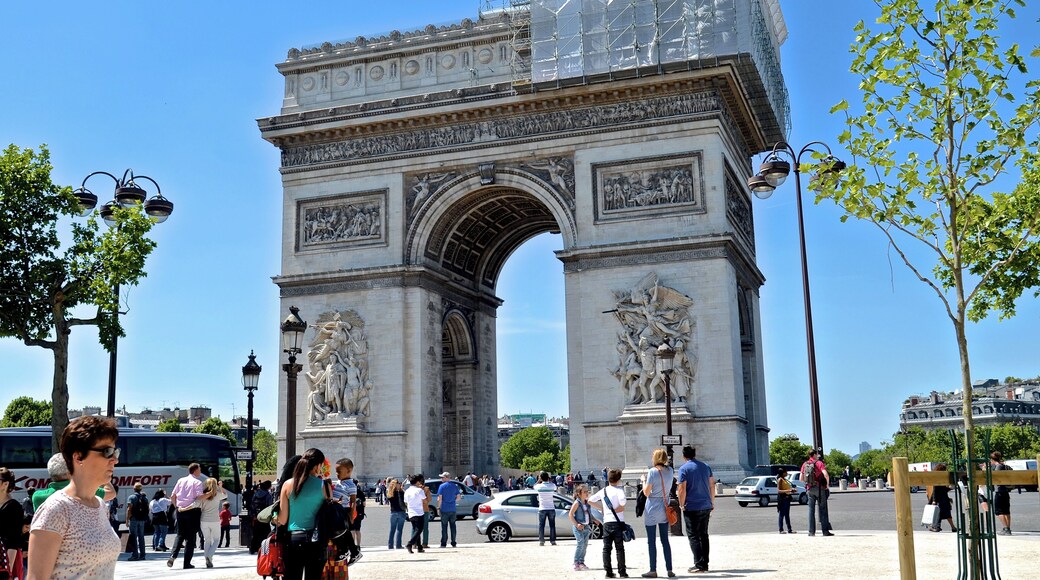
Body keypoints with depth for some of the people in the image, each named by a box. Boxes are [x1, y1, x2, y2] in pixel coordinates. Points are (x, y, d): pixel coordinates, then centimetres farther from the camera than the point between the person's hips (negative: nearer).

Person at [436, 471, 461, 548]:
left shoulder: (442, 486, -7)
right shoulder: (455, 486, 6)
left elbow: (439, 498, -12)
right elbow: (459, 497, 7)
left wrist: (438, 507, -4)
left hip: (444, 509, -4)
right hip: (453, 509, 4)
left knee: (444, 526, 1)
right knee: (453, 525, 9)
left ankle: (443, 543, 2)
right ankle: (453, 543, 10)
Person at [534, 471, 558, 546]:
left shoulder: (539, 486, -6)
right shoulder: (552, 485, -4)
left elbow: (534, 487, 17)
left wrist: (539, 481, 14)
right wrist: (549, 480, 16)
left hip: (542, 509, -1)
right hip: (551, 508, 1)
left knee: (541, 525, 4)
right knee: (552, 525, 7)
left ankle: (541, 541, 0)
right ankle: (553, 541, 5)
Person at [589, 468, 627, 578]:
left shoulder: (603, 491, 9)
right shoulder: (619, 489, -6)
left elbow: (590, 500, 14)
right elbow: (622, 501, -26)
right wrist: (620, 508, -8)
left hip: (607, 523, 4)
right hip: (618, 522, -4)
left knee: (606, 548, 7)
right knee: (620, 548, 1)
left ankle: (608, 572, 4)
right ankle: (622, 572, -1)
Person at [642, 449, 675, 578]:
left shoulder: (652, 471, -14)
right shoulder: (670, 471, 4)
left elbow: (646, 492, -13)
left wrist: (643, 481, 4)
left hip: (652, 508, -5)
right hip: (664, 508, 5)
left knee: (651, 541, 2)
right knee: (665, 540, 11)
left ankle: (653, 570, 3)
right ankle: (669, 570, 10)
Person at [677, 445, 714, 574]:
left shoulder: (684, 469, -9)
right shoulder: (705, 466, 8)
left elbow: (682, 489, -14)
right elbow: (712, 485, 10)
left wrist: (682, 505, -4)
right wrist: (712, 503, 18)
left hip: (692, 508, -6)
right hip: (706, 506, 6)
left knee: (693, 536, 0)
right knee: (703, 535, 13)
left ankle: (699, 565, -6)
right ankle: (705, 564, 15)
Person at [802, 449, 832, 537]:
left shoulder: (805, 464, 6)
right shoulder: (819, 463, -8)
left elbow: (801, 479, 6)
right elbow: (826, 475, -23)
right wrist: (827, 484, -8)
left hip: (809, 489, 4)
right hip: (819, 488, -4)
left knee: (811, 510, 7)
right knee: (823, 510, 3)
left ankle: (811, 531, 5)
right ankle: (825, 531, 3)